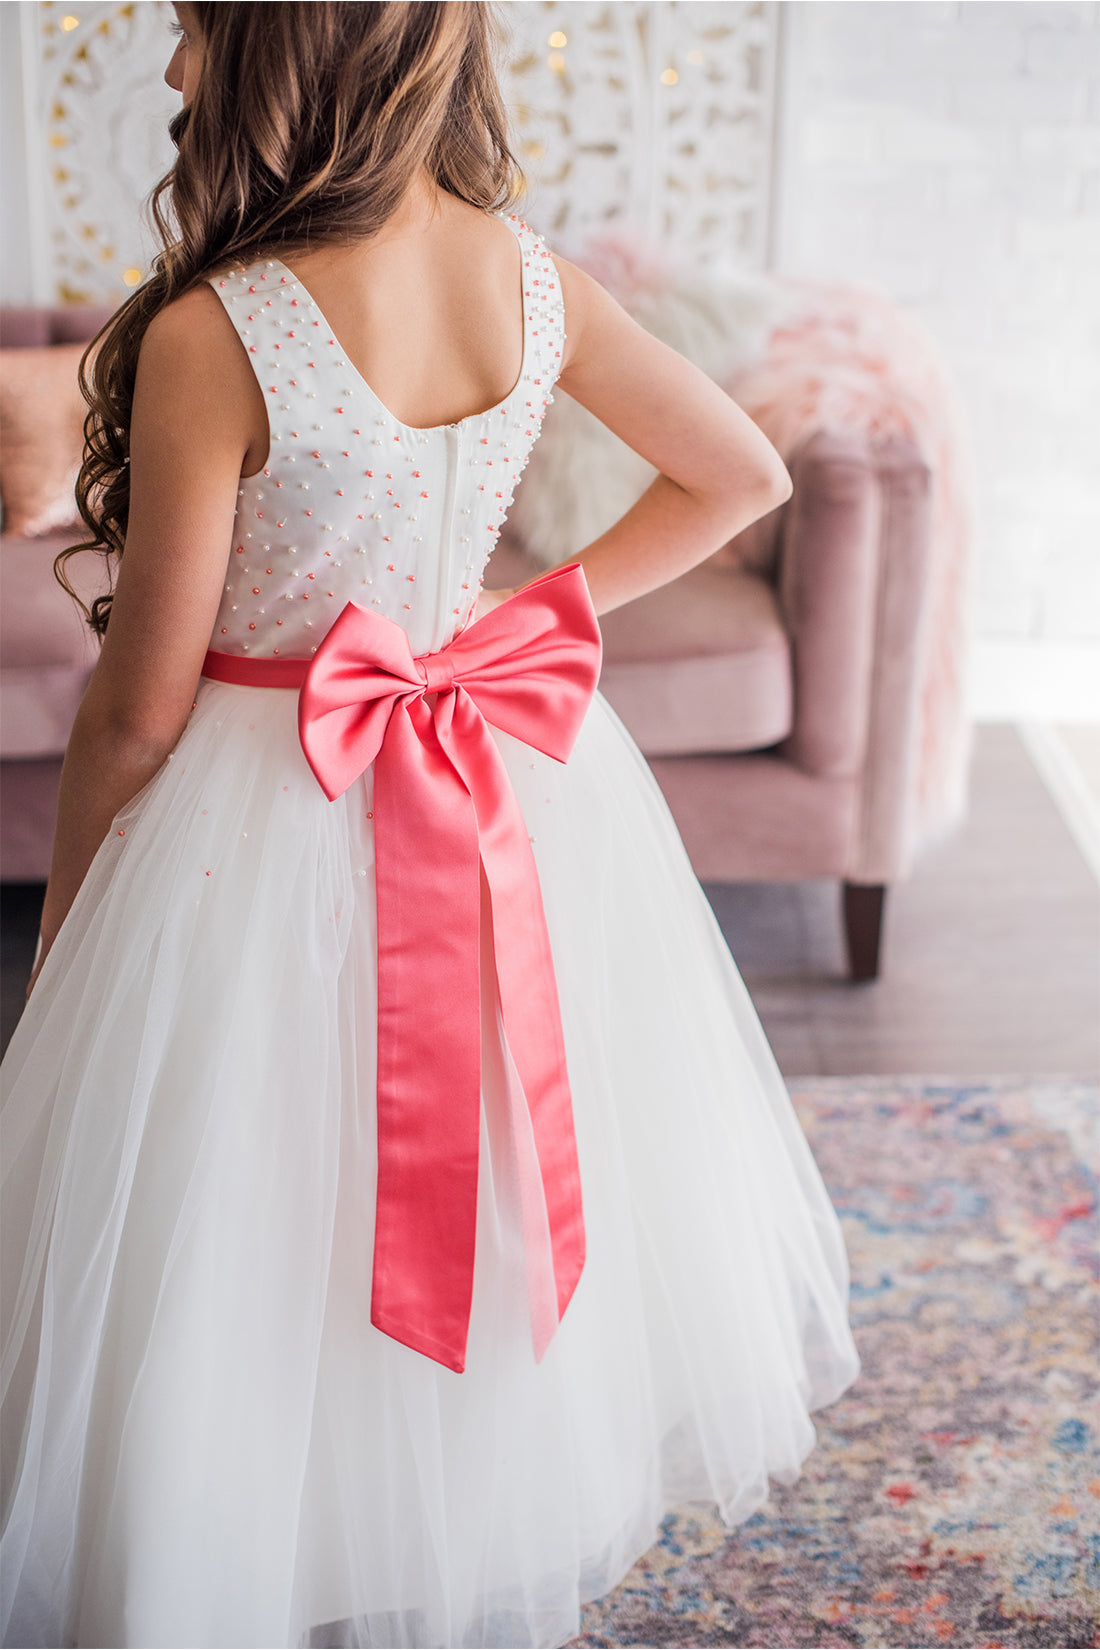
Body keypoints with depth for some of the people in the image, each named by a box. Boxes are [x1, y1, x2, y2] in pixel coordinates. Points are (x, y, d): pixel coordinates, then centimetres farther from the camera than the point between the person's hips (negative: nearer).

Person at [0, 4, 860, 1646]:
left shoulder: (213, 337, -23)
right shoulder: (534, 276, -7)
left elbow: (140, 709, -15)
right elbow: (742, 475, 7)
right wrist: (548, 604, 8)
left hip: (272, 820, -6)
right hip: (526, 798, 7)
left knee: (284, 1249, 13)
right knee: (505, 1213, 24)